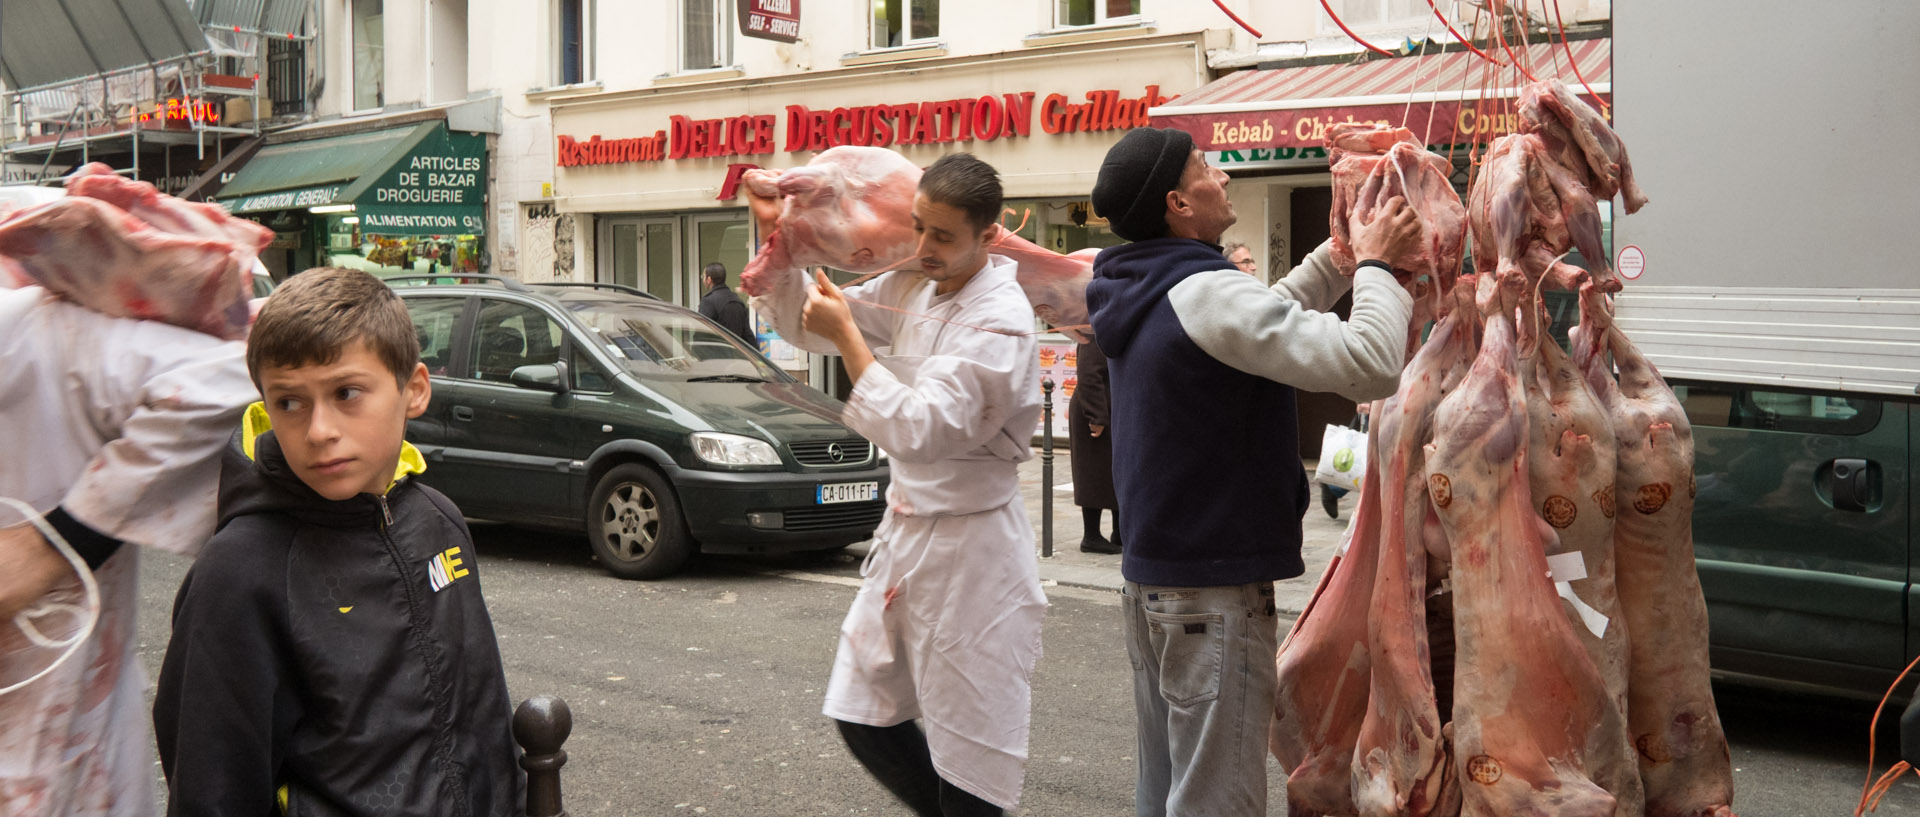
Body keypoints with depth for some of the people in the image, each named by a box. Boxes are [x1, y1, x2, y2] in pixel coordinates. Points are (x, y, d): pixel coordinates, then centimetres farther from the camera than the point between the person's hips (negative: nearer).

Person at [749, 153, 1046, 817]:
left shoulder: (1000, 321, -20)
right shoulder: (913, 288, 5)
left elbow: (915, 431, -28)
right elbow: (804, 323, 16)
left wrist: (846, 334, -23)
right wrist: (777, 241, 0)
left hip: (969, 542, -8)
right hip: (906, 526, 9)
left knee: (967, 750, -1)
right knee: (862, 713, 17)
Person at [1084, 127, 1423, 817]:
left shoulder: (1141, 294, 10)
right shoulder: (1206, 294, -20)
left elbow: (1270, 317, 22)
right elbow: (1369, 365, -25)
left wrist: (1343, 254, 11)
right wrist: (1375, 264, -9)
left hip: (1149, 575, 10)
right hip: (1214, 589, -9)